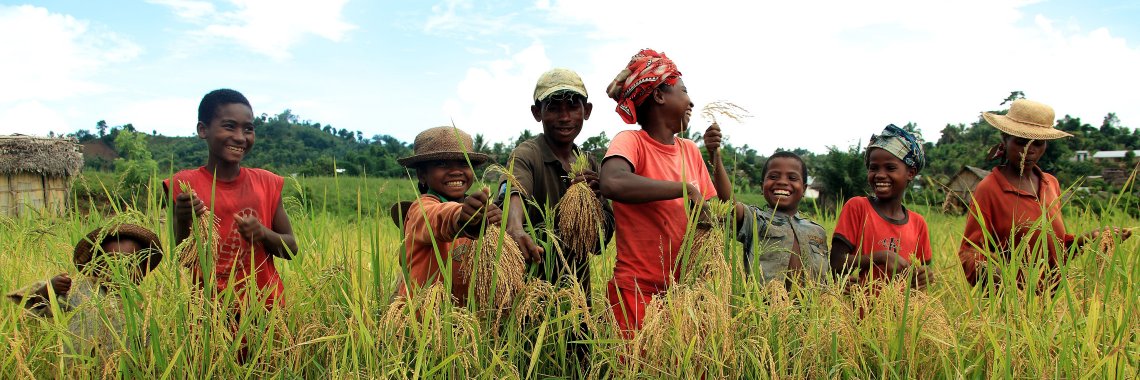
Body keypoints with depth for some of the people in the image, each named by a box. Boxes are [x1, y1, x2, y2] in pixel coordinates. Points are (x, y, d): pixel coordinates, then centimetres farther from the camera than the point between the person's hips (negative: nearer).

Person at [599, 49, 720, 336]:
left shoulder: (691, 151, 10)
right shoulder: (631, 141, -9)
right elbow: (613, 184, -31)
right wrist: (686, 189, -22)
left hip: (683, 289, 6)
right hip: (638, 291, -6)